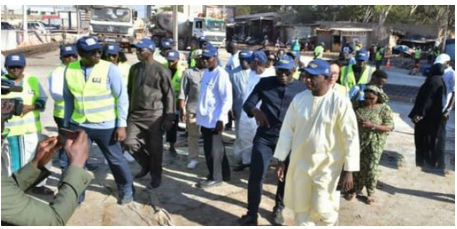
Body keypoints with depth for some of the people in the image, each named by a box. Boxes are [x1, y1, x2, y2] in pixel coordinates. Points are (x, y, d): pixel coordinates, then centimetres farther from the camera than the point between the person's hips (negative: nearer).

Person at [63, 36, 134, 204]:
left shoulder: (110, 69, -12)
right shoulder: (70, 70, -1)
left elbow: (122, 98, -9)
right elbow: (68, 99, 9)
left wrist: (121, 125, -12)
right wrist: (66, 123, 12)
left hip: (106, 126, -3)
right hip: (78, 125, 3)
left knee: (115, 159, 12)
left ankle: (126, 190, 35)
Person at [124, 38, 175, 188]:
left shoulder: (161, 71, -9)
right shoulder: (134, 68, 8)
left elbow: (169, 95, -8)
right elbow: (130, 91, 16)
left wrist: (169, 117, -10)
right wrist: (128, 111, 14)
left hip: (155, 115, -5)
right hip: (136, 114, 5)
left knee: (155, 147, 3)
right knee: (129, 142, 2)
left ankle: (156, 175, 24)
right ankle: (146, 164, 28)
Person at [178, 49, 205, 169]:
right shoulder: (188, 72, 4)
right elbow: (183, 92, 3)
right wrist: (182, 108, -3)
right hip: (192, 108, 0)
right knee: (192, 135, 7)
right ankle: (193, 159, 17)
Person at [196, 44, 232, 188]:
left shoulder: (221, 74, -15)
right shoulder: (206, 72, 11)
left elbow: (227, 99, -17)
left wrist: (221, 119, -19)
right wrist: (200, 113, 18)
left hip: (214, 119, -9)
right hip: (205, 118, 9)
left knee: (213, 149, 2)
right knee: (217, 148, 18)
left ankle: (215, 178, 17)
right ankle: (224, 174, 31)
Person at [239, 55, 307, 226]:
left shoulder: (302, 88, 0)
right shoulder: (264, 83, 0)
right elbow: (247, 104, -2)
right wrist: (255, 111, -25)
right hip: (264, 137, -1)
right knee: (256, 176, -4)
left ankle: (278, 208, 37)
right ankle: (252, 214, 13)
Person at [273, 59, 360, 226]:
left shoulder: (340, 103, -14)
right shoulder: (299, 99, -4)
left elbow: (351, 137, -11)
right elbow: (287, 130, 3)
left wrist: (349, 170, -12)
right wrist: (281, 160, 5)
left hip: (327, 165, -3)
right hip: (300, 163, 4)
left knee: (320, 207, -1)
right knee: (300, 206, 13)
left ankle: (332, 223, 35)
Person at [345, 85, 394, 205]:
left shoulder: (384, 108, -6)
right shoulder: (358, 105, 5)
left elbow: (390, 127, -10)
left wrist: (372, 125, -22)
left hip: (374, 143, -3)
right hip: (357, 141, 3)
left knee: (371, 168, 1)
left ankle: (370, 193, 18)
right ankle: (355, 189, 25)